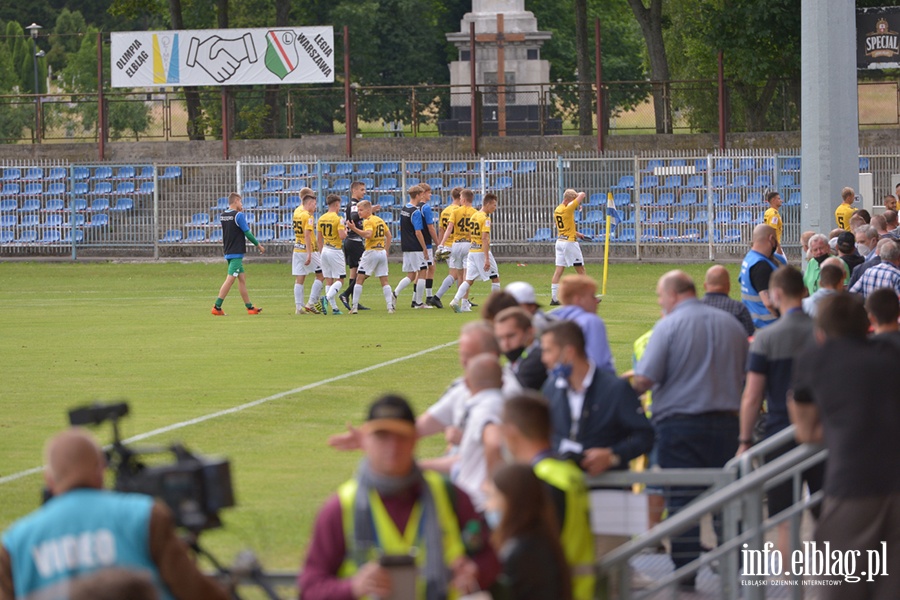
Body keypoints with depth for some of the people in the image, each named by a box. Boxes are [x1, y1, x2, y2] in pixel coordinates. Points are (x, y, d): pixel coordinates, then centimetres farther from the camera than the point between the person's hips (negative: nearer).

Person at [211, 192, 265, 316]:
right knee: (230, 280, -9)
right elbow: (247, 233, -12)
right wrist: (259, 245, 0)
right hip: (236, 253, -8)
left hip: (228, 253, 8)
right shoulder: (239, 215, -14)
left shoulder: (222, 216, 9)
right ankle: (217, 307, -13)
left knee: (242, 278, 13)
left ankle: (250, 307, 16)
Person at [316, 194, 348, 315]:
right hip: (335, 251, -6)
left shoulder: (321, 219, 7)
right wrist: (346, 231, 0)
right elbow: (342, 236, -21)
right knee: (339, 280, 0)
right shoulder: (338, 219, -12)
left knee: (328, 281, 8)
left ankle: (334, 308, 6)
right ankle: (327, 298, -22)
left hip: (325, 250, 7)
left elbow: (318, 239, 12)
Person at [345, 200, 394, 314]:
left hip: (371, 252, -7)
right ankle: (390, 306, -1)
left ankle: (354, 307, -2)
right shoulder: (380, 220, 13)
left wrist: (354, 229, -29)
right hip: (382, 252, 7)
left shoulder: (368, 221, -9)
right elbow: (388, 235, 17)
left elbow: (368, 234, -27)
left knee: (359, 279, 0)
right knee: (384, 280, 7)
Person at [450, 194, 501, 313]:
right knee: (495, 278, 6)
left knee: (469, 280, 5)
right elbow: (484, 238, -20)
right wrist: (487, 259, -22)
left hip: (472, 250, 7)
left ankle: (456, 301, -10)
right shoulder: (485, 218, -13)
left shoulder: (474, 216, 12)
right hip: (482, 251, -7)